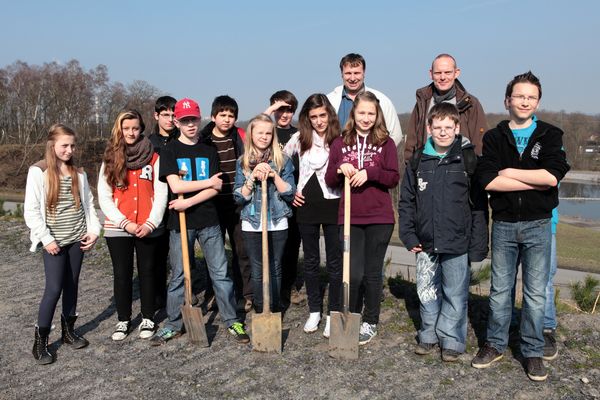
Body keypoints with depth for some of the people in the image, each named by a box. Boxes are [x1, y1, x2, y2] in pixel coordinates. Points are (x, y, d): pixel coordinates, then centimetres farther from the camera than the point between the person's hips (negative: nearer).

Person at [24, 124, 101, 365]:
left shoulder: (78, 173, 7)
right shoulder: (38, 172, -7)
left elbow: (88, 203, 10)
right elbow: (31, 210, -10)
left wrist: (93, 230, -1)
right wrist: (46, 239, -14)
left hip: (77, 239, 4)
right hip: (54, 242, -4)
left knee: (72, 286, 11)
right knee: (54, 289, -6)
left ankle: (69, 331, 25)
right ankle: (40, 341, 8)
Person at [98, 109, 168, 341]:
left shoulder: (153, 157, 1)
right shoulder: (110, 159, 4)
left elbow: (161, 194, -1)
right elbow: (104, 198, 1)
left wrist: (151, 223, -11)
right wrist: (125, 223, -10)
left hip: (148, 228, -1)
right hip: (117, 228, 1)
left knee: (147, 273, 10)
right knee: (122, 275, 9)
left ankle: (148, 318, 24)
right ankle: (123, 320, 23)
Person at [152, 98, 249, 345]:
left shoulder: (209, 151, 8)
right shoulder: (170, 151, 1)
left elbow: (216, 188, -2)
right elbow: (176, 186, -12)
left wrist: (188, 202, -13)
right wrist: (208, 182, -7)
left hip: (209, 221, 2)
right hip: (181, 222, -1)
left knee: (220, 273, 3)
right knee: (178, 275, 8)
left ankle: (232, 321, 13)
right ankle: (173, 325, 22)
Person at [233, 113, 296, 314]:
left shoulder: (283, 160, 0)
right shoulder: (242, 162, 3)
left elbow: (290, 194, -4)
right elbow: (239, 198, -2)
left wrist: (274, 175, -16)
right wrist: (253, 177, -15)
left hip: (277, 224, -1)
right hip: (252, 225, 1)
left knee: (275, 268, 9)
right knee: (257, 271, 8)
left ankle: (274, 311, 23)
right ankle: (260, 312, 21)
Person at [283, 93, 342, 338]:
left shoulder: (339, 139, -4)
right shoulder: (300, 138, 5)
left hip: (332, 205, -3)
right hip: (306, 206, 3)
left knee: (335, 261, 4)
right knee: (311, 261, 12)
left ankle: (334, 314, 16)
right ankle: (314, 311, 25)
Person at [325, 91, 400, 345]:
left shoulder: (385, 143, 3)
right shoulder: (340, 143, 7)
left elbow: (394, 179, -4)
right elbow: (329, 181, 6)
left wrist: (369, 173, -19)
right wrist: (340, 169, -15)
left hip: (379, 218, -1)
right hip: (349, 217, 1)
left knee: (373, 273, 7)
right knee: (353, 273, -1)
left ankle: (370, 323, 24)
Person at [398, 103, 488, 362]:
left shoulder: (469, 160, -4)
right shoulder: (418, 161, 5)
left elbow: (479, 205, -4)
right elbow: (406, 201, 9)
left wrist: (478, 245, -7)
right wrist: (408, 235, 2)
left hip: (457, 244, -3)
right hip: (425, 243, 3)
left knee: (455, 295, 7)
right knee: (426, 292, 13)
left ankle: (452, 340, 22)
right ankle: (429, 335, 30)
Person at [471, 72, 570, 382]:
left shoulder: (550, 135, 2)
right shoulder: (494, 138, 4)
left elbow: (553, 175, -17)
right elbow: (488, 180, -13)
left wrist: (510, 172, -11)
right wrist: (536, 182, -14)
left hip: (537, 225, -1)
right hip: (503, 225, 1)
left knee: (536, 292, 6)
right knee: (499, 289, 11)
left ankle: (533, 352, 20)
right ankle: (495, 344, 25)